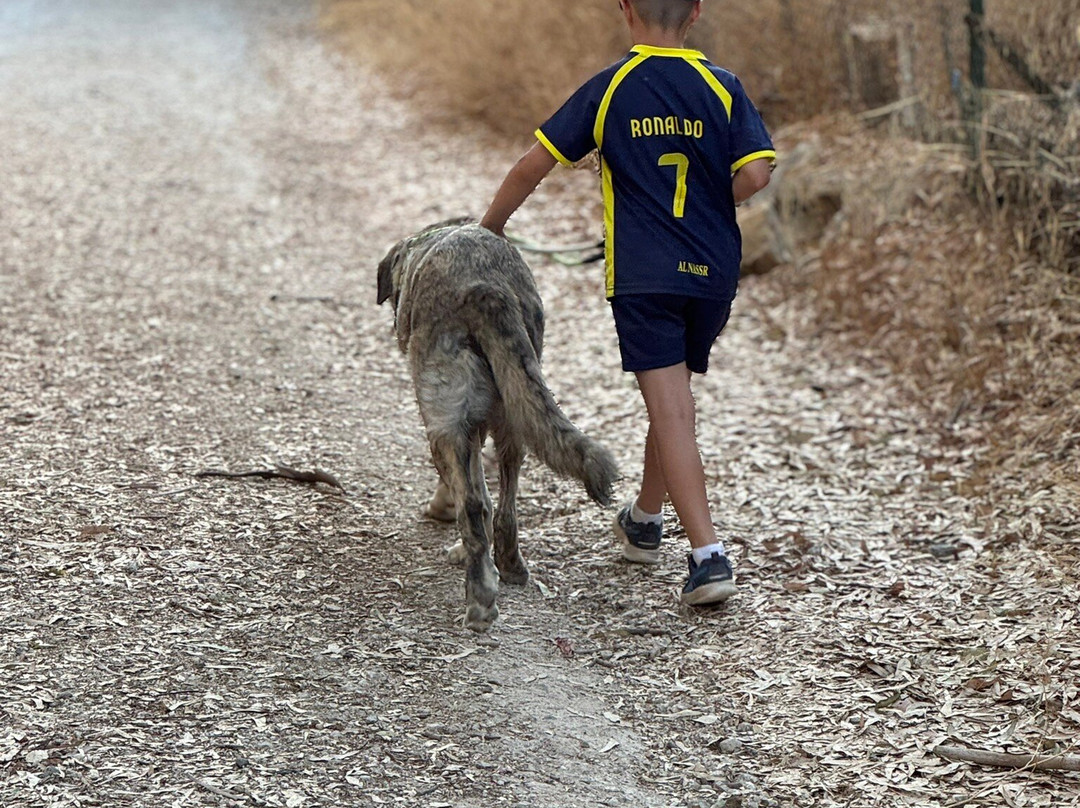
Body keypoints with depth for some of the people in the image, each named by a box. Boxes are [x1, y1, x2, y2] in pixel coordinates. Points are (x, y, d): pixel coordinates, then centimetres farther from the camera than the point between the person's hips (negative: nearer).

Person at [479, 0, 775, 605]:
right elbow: (755, 174, -11)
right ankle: (644, 521, 40)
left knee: (672, 411, -7)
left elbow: (534, 166, -3)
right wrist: (709, 205, 10)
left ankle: (709, 555, -18)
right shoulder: (722, 88, -1)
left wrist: (490, 226, 13)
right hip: (713, 271, 3)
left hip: (641, 276, -3)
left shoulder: (607, 90, -4)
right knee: (674, 397, 21)